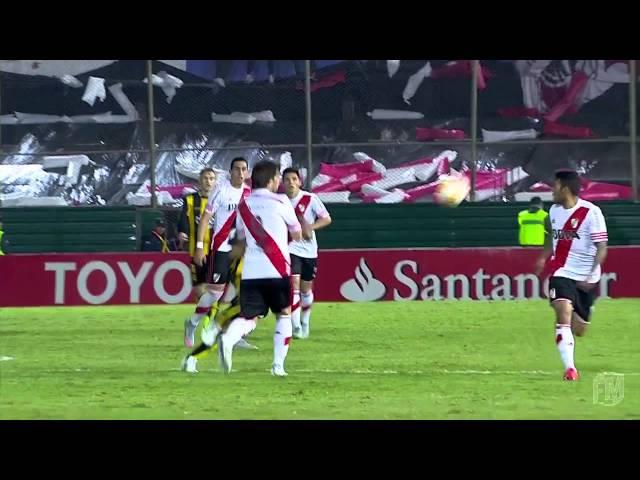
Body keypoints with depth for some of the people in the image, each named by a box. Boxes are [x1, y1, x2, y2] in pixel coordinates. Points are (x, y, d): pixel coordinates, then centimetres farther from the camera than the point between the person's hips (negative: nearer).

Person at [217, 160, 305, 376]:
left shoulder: (244, 206, 14)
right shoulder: (280, 202, 0)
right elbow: (297, 235, 10)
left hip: (250, 272, 3)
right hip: (277, 270, -3)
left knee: (248, 317, 4)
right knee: (284, 314, 15)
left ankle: (228, 339, -30)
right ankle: (278, 365, 7)